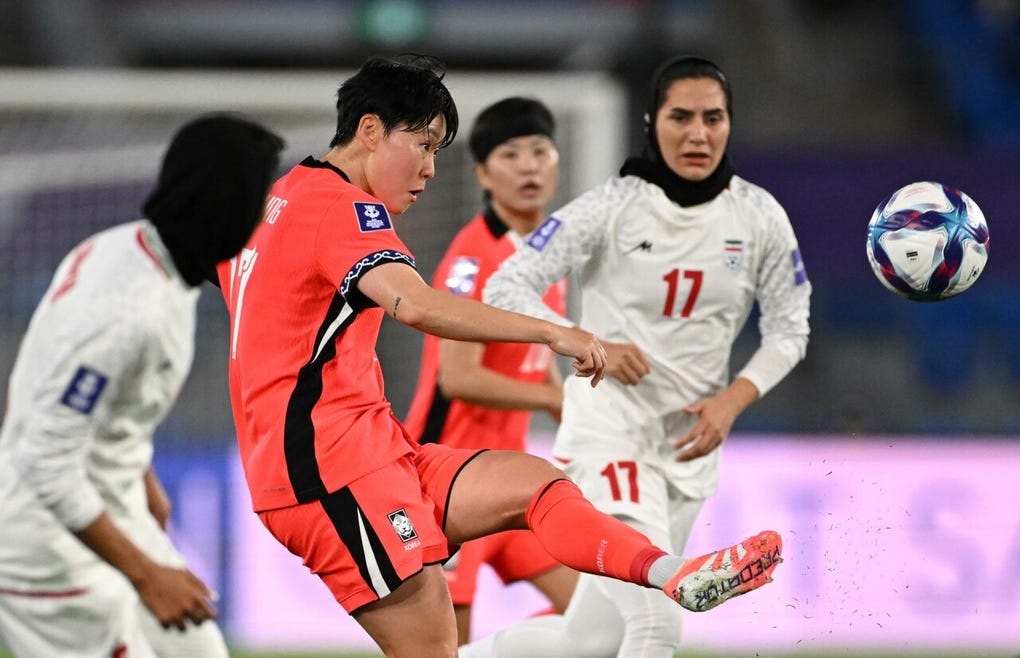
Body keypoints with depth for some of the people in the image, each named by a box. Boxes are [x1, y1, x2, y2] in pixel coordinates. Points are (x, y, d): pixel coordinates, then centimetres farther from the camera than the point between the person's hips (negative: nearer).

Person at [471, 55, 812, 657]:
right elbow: (506, 287, -9)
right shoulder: (614, 206, -10)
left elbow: (789, 330, 7)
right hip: (608, 429, -5)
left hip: (690, 446, 5)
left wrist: (733, 399, -11)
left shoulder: (760, 217, 0)